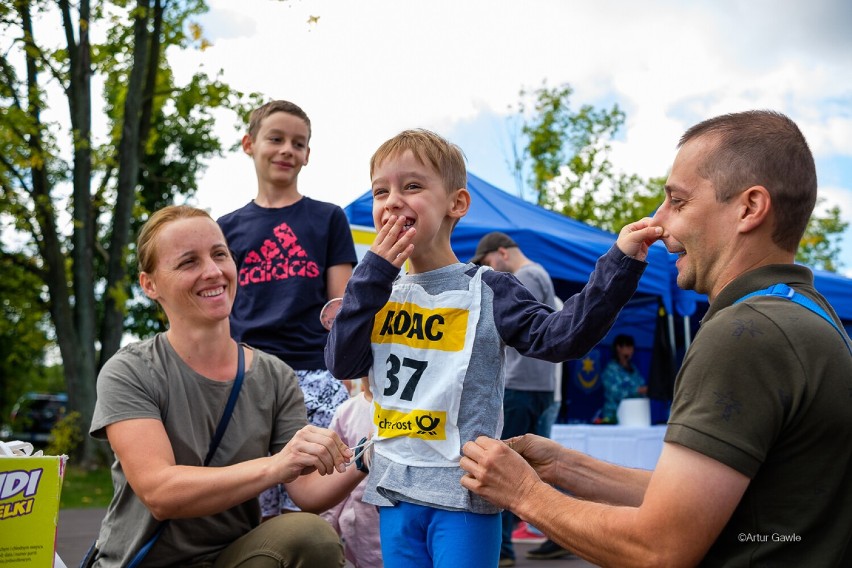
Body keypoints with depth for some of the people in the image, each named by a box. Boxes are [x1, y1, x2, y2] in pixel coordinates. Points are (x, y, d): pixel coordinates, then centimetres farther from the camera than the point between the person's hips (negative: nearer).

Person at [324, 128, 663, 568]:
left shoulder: (486, 290, -5)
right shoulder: (378, 291, 8)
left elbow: (558, 335, -13)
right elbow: (343, 363, -2)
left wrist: (620, 262, -22)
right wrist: (373, 272, -7)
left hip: (462, 491, -4)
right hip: (395, 487, 5)